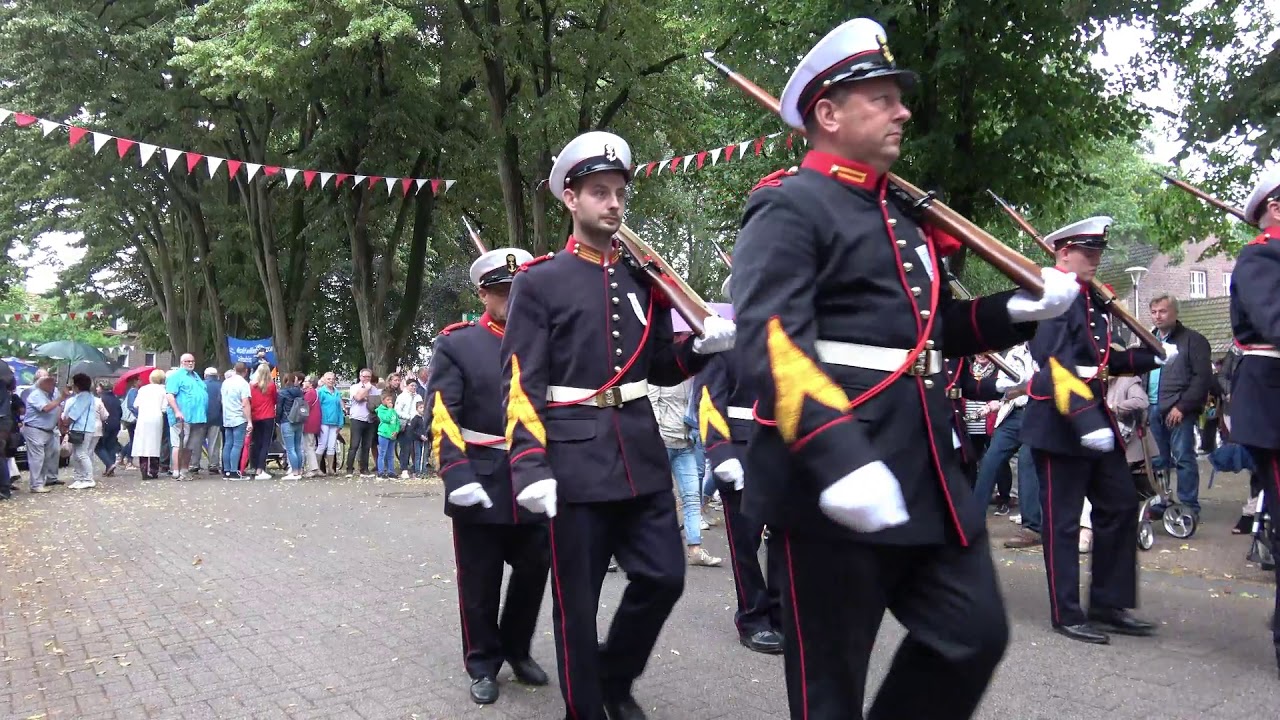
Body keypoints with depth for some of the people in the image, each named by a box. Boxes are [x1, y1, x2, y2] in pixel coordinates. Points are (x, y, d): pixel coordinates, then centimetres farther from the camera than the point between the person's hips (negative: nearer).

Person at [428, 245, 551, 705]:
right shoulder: (456, 344, -2)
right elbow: (442, 417, -10)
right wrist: (458, 476, -21)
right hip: (481, 484, -3)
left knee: (534, 572, 13)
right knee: (481, 583, 8)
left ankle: (518, 650, 34)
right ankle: (483, 664, 25)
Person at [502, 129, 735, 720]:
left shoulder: (643, 280, 12)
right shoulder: (538, 282, -3)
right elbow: (521, 383, -8)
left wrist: (703, 345, -4)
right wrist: (531, 467, -18)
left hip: (641, 453, 5)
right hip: (575, 457, -5)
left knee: (664, 576, 6)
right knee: (576, 601, 4)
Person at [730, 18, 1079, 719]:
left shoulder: (902, 215, 19)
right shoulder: (789, 209, -9)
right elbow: (772, 342, -23)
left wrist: (1019, 308, 9)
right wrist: (838, 457, -35)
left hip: (927, 472, 9)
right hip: (839, 479, -8)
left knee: (976, 633, 10)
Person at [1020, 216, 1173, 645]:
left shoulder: (1092, 301, 16)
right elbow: (1057, 364, -25)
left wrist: (1151, 356, 12)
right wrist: (1085, 418, -31)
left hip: (1094, 417, 10)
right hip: (1060, 426, -10)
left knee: (1120, 506, 12)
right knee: (1063, 521, 0)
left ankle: (1110, 605, 23)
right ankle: (1067, 615, 11)